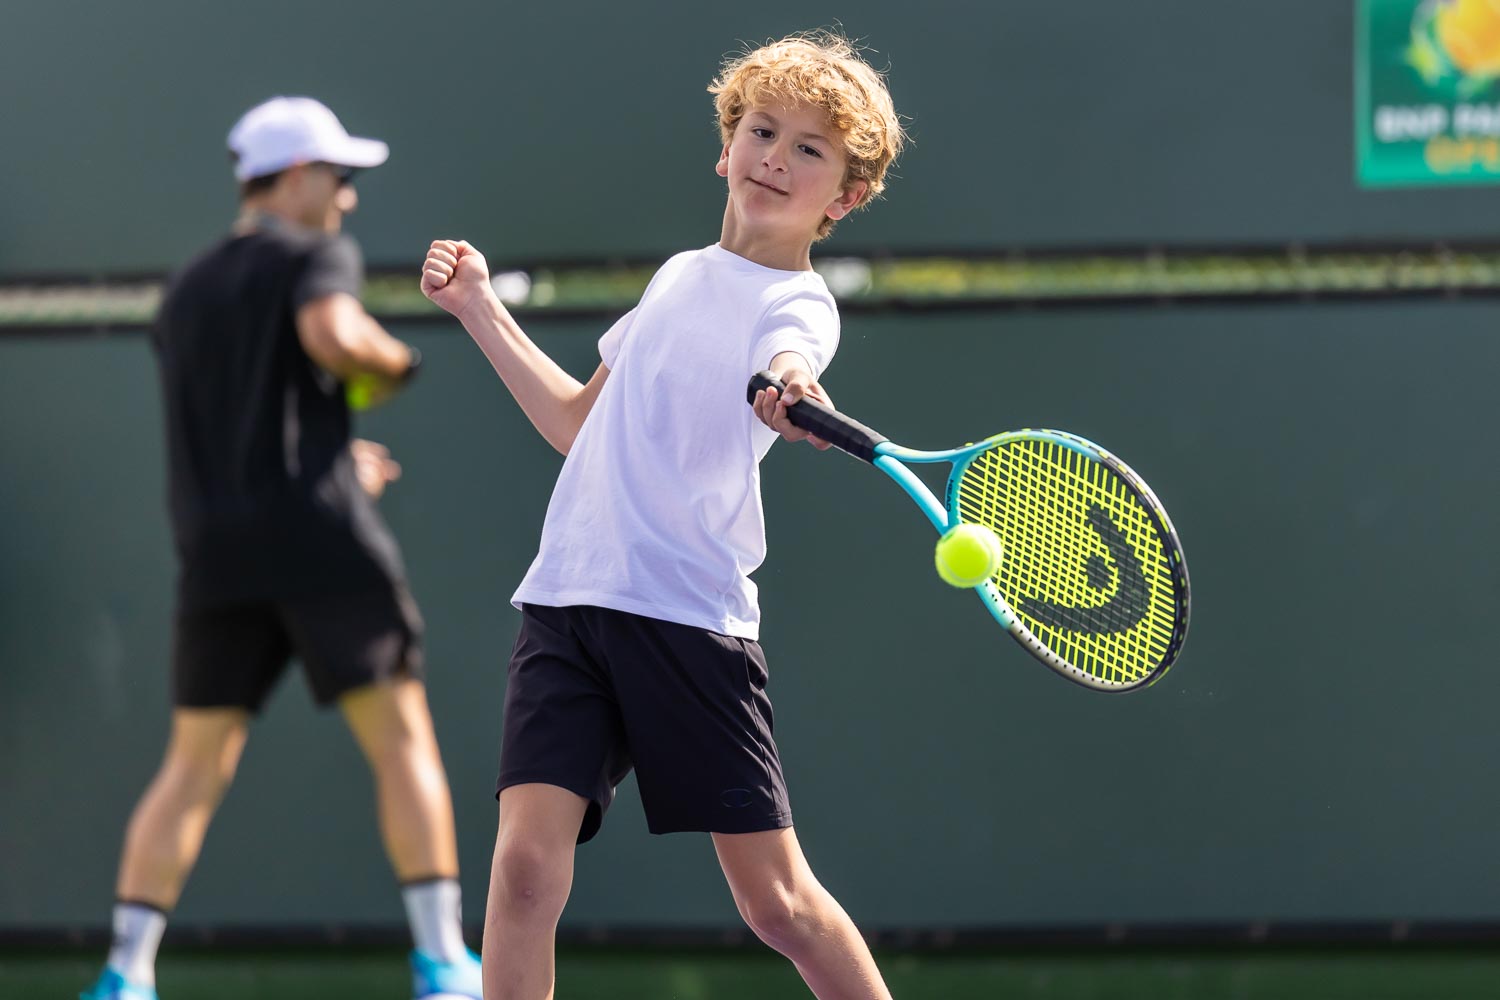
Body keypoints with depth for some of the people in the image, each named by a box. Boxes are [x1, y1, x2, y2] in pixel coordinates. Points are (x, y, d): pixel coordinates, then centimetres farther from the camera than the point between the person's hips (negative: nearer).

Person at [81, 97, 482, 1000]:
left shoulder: (185, 294, 23)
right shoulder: (317, 257, 2)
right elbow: (331, 334, -21)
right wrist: (394, 363, -1)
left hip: (215, 553, 6)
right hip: (322, 539, -5)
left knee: (194, 768, 9)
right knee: (402, 740, -1)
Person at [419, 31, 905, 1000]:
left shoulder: (799, 308, -3)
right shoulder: (680, 276, 18)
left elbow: (783, 372, -30)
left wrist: (793, 398, -53)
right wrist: (482, 311, 27)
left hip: (690, 618, -5)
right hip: (567, 597, 5)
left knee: (776, 895, -2)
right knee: (528, 857, -13)